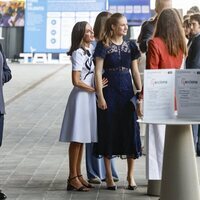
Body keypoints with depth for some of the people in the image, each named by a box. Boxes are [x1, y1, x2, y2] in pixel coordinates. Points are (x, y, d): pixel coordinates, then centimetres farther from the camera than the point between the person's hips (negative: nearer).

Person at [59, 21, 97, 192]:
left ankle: (78, 175, 18)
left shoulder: (89, 52, 14)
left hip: (90, 97, 9)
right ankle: (73, 178, -1)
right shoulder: (78, 53, -12)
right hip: (81, 97, -9)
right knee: (77, 139, -5)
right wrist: (95, 89, -11)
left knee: (82, 139, 12)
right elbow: (76, 81, -16)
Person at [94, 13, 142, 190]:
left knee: (131, 131, 1)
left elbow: (135, 71, 11)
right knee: (109, 132, 2)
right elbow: (98, 71, -6)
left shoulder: (130, 46, 9)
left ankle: (131, 175, 11)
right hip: (109, 93, -3)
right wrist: (100, 96, -11)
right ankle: (109, 176, 12)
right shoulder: (104, 46, -4)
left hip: (127, 92, 4)